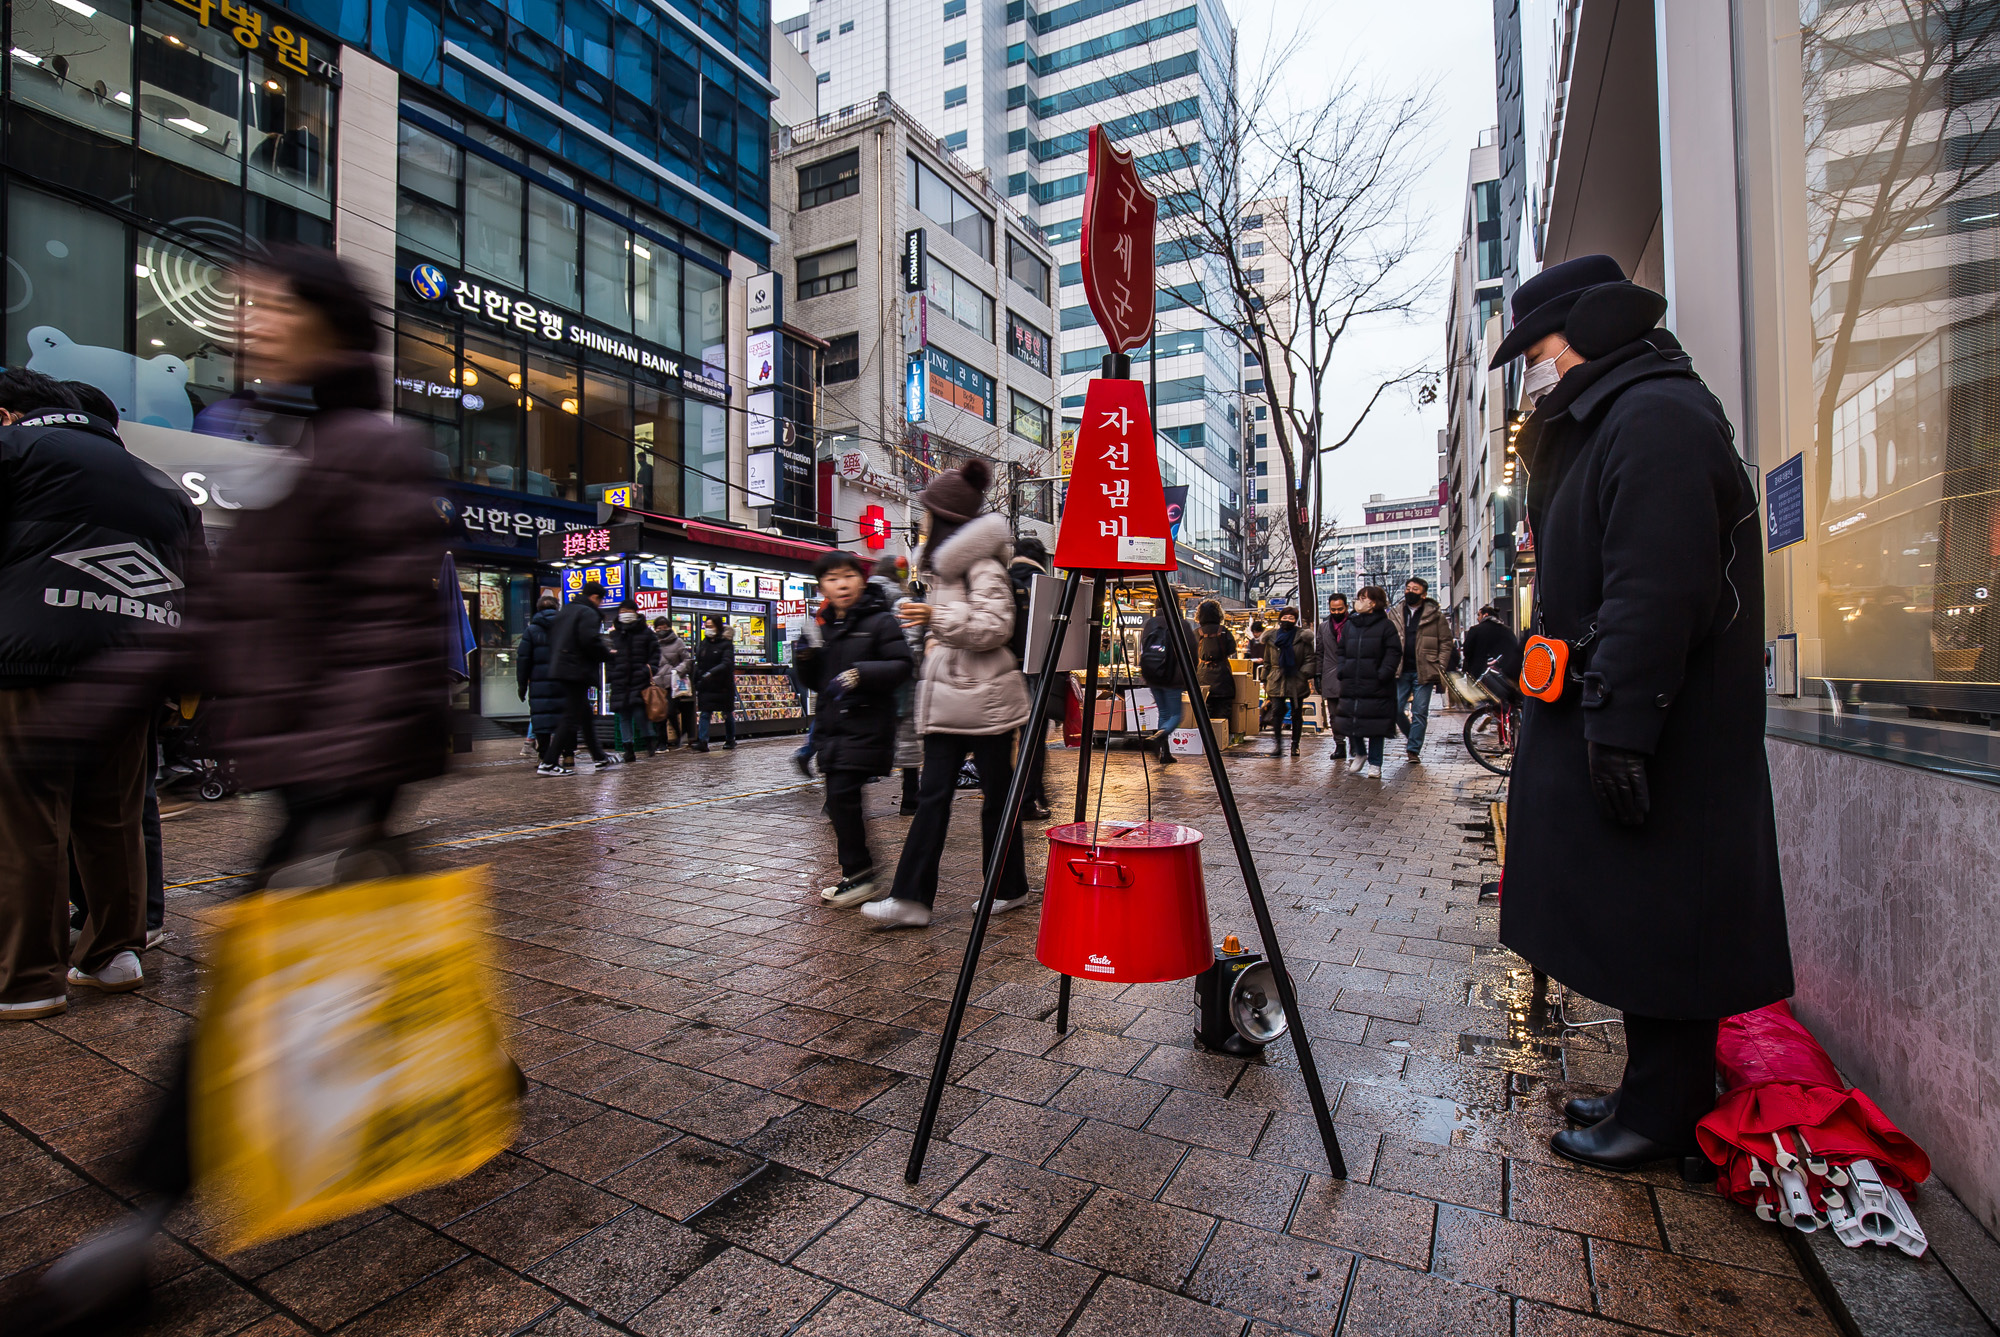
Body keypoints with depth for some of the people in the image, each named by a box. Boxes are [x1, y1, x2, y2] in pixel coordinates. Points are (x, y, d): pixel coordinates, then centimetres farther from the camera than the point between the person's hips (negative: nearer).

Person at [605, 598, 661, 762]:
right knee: (623, 715, 4)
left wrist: (649, 669, -6)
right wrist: (609, 679, 8)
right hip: (620, 681, 4)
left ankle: (650, 740, 9)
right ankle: (629, 747, 9)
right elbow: (608, 657, 15)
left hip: (639, 681, -3)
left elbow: (655, 653, 8)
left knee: (639, 712, -13)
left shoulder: (646, 632, 4)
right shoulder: (613, 633, 12)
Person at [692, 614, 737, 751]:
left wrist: (711, 673, -33)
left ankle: (731, 740, 21)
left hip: (723, 685, -4)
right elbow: (699, 663, 17)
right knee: (704, 713, -4)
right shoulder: (704, 643, 10)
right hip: (706, 686, 4)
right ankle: (702, 741, -8)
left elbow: (726, 664, -20)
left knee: (728, 714, 7)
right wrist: (697, 681, 12)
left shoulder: (726, 644, -8)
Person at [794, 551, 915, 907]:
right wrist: (806, 656, 0)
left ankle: (859, 875, -1)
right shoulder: (824, 627, 15)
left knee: (842, 794, -14)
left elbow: (903, 665, -13)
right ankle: (857, 875, 23)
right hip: (833, 727, 8)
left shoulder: (880, 621, -5)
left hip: (866, 727, -7)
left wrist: (859, 674, -23)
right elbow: (813, 681, 20)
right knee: (838, 799, 10)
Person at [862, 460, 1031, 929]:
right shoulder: (945, 565, 18)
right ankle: (911, 898, 5)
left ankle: (1009, 889, 21)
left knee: (997, 794, 5)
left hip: (984, 698, -9)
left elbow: (996, 627, -21)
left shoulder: (982, 564, -11)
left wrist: (938, 617, -26)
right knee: (932, 795, 4)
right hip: (948, 700, 9)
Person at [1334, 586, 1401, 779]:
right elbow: (1341, 651, 19)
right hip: (1351, 684, 5)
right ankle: (1359, 753, 31)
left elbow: (1394, 652, -6)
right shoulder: (1350, 624, 13)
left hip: (1375, 686, -5)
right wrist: (1342, 671, 5)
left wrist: (1383, 674, -16)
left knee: (1375, 725, 1)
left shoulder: (1386, 625, -2)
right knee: (1349, 721, 7)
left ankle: (1374, 763, 12)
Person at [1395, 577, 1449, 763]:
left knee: (1419, 713, 0)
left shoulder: (1435, 615, 2)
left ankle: (1414, 749, 8)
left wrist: (1440, 669, -6)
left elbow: (1445, 642, 2)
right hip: (1401, 671, 3)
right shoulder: (1395, 614, 10)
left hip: (1423, 672, -2)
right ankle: (1412, 737, 24)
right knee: (1395, 709, 0)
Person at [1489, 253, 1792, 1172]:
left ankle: (1661, 1119, 17)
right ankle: (1653, 1094, 31)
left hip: (1659, 741, -10)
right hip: (1620, 724, 10)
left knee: (1655, 926, 1)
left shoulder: (1658, 418, -13)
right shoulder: (1613, 421, 20)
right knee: (1639, 923, 17)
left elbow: (1654, 592, -24)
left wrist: (1619, 728, -26)